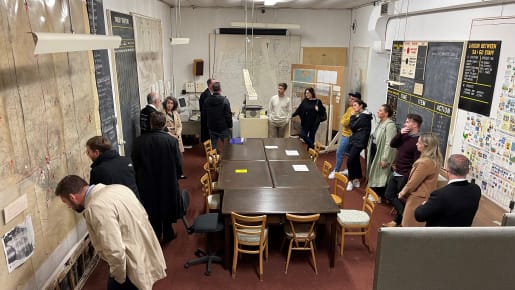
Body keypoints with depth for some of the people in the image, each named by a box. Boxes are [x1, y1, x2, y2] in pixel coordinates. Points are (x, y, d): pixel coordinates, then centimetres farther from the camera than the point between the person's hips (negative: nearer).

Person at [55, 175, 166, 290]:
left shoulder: (96, 208, -24)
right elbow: (143, 215, 10)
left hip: (134, 265, -9)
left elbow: (115, 252, -28)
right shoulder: (116, 188, 2)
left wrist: (118, 278, -11)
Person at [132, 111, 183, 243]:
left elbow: (135, 164, -5)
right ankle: (168, 235, 33)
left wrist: (139, 179, 11)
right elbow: (179, 165, -12)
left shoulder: (139, 141, -14)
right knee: (167, 207, 19)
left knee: (152, 209, 17)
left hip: (147, 184, 1)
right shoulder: (172, 141, -18)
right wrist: (175, 177, 8)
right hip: (168, 183, 0)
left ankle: (156, 236, 31)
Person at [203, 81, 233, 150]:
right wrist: (230, 126, -4)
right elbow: (228, 115, -15)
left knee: (213, 146, 12)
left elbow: (205, 114, 8)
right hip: (223, 128, -4)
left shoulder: (207, 100, 0)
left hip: (212, 128, 4)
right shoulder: (225, 100, -16)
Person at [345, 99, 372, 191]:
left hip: (359, 141, -10)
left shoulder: (364, 116, -14)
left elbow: (353, 126, -16)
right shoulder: (359, 115, 16)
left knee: (350, 161, -11)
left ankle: (351, 180, 2)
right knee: (355, 160, 13)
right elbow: (351, 126, 12)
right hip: (353, 139, 10)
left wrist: (353, 117, -4)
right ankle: (357, 180, 22)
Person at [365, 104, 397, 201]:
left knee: (379, 174, 3)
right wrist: (370, 150, 19)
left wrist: (384, 159, -25)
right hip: (374, 151, 9)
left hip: (380, 153, -9)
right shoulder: (380, 123, 10)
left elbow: (389, 143, -24)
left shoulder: (390, 125, -20)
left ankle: (379, 196, 17)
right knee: (373, 173, 16)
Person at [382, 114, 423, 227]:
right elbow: (392, 144, 4)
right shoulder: (405, 135, 5)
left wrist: (406, 179, -20)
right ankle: (403, 215, 27)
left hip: (404, 176, -9)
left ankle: (399, 220, 25)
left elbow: (416, 163, -21)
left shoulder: (418, 141, -20)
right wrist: (400, 133, -10)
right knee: (389, 195, 15)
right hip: (395, 173, 9)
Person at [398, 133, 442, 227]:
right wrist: (404, 191, 12)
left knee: (410, 225, 5)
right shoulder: (434, 159, 4)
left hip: (418, 198, -9)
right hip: (423, 196, 9)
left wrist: (403, 192, -2)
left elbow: (413, 182, -19)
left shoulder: (426, 162, -27)